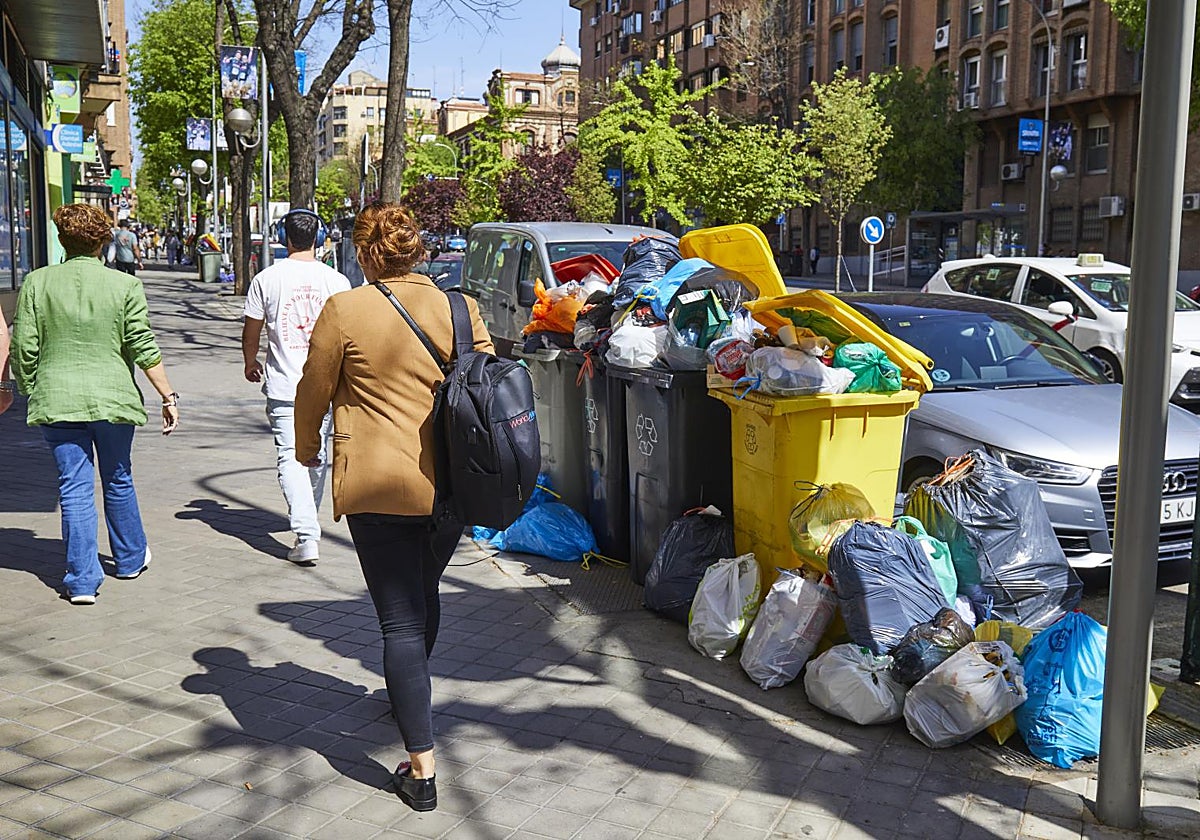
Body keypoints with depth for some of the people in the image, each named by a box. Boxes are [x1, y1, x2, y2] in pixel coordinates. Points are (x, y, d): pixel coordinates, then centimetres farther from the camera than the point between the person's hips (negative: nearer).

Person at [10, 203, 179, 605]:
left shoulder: (36, 283, -1)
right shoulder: (126, 286, -5)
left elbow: (24, 350, 0)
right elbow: (144, 349, -7)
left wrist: (30, 392, 14)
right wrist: (168, 396, -1)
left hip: (56, 401, 0)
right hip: (113, 399, 0)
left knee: (74, 488, 5)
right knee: (118, 481, 17)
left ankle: (82, 580, 3)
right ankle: (131, 559, 34)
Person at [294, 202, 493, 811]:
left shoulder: (345, 310, -8)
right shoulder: (460, 308, 2)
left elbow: (313, 392, 1)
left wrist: (306, 448, 21)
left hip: (380, 487, -5)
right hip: (453, 484, 5)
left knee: (400, 619, 0)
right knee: (424, 595, 26)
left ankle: (421, 769, 1)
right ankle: (408, 692, 50)